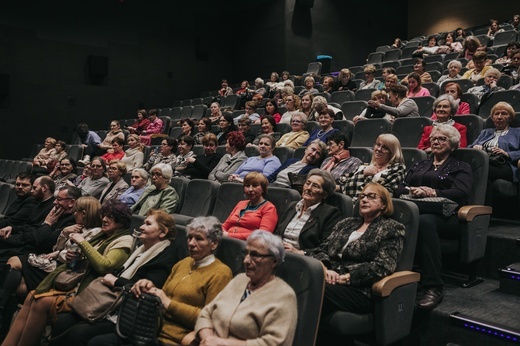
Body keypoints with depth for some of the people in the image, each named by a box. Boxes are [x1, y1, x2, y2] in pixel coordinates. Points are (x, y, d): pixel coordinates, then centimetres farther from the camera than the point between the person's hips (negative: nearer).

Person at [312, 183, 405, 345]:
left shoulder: (392, 228, 8)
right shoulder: (346, 223, 24)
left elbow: (381, 266, -7)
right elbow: (320, 250, 16)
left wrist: (346, 278, -15)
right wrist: (324, 269, -7)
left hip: (360, 290, -5)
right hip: (330, 281, 6)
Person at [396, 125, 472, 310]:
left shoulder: (461, 167, 20)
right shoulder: (419, 165, 32)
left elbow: (459, 192, -1)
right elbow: (400, 188, 18)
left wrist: (432, 192, -16)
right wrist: (413, 190, -5)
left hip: (445, 213, -3)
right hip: (415, 209, 3)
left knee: (424, 221, -41)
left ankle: (434, 287, -38)